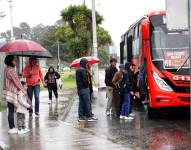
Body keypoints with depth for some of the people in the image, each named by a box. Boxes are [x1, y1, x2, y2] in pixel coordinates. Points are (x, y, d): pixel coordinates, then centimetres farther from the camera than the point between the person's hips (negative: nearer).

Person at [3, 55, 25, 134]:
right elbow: (17, 81, -15)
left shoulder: (7, 69, 11)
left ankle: (12, 127, 19)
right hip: (11, 93, -9)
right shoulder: (11, 70, -18)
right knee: (11, 111, -4)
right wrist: (23, 90, -4)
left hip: (9, 92, 9)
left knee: (11, 110, 13)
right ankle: (11, 129, 1)